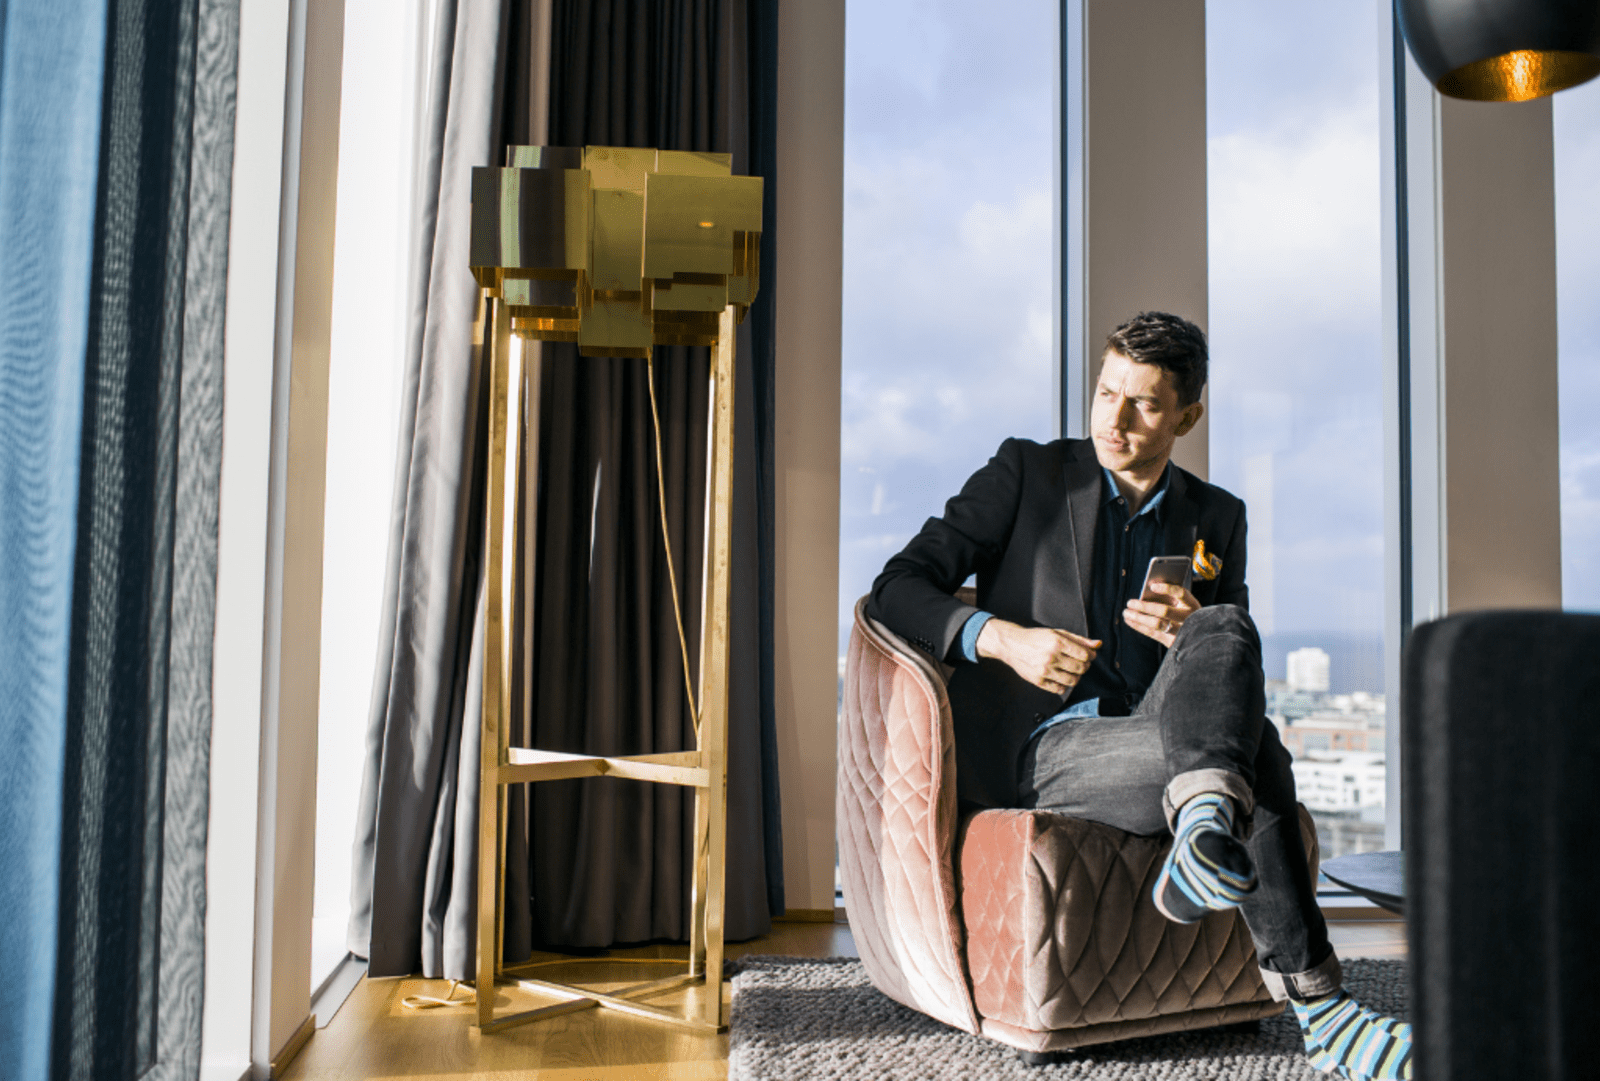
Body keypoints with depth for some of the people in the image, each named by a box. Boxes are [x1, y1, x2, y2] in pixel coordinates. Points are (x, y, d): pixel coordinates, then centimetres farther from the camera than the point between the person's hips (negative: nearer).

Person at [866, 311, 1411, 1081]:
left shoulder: (1215, 518, 17)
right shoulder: (1027, 472, 7)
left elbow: (1241, 680, 15)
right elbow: (896, 588, 0)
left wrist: (1192, 639, -10)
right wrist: (1002, 637, -18)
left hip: (1153, 737, 4)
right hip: (1036, 751, -3)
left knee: (1227, 627, -30)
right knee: (1255, 755, -29)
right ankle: (1314, 1006, -26)